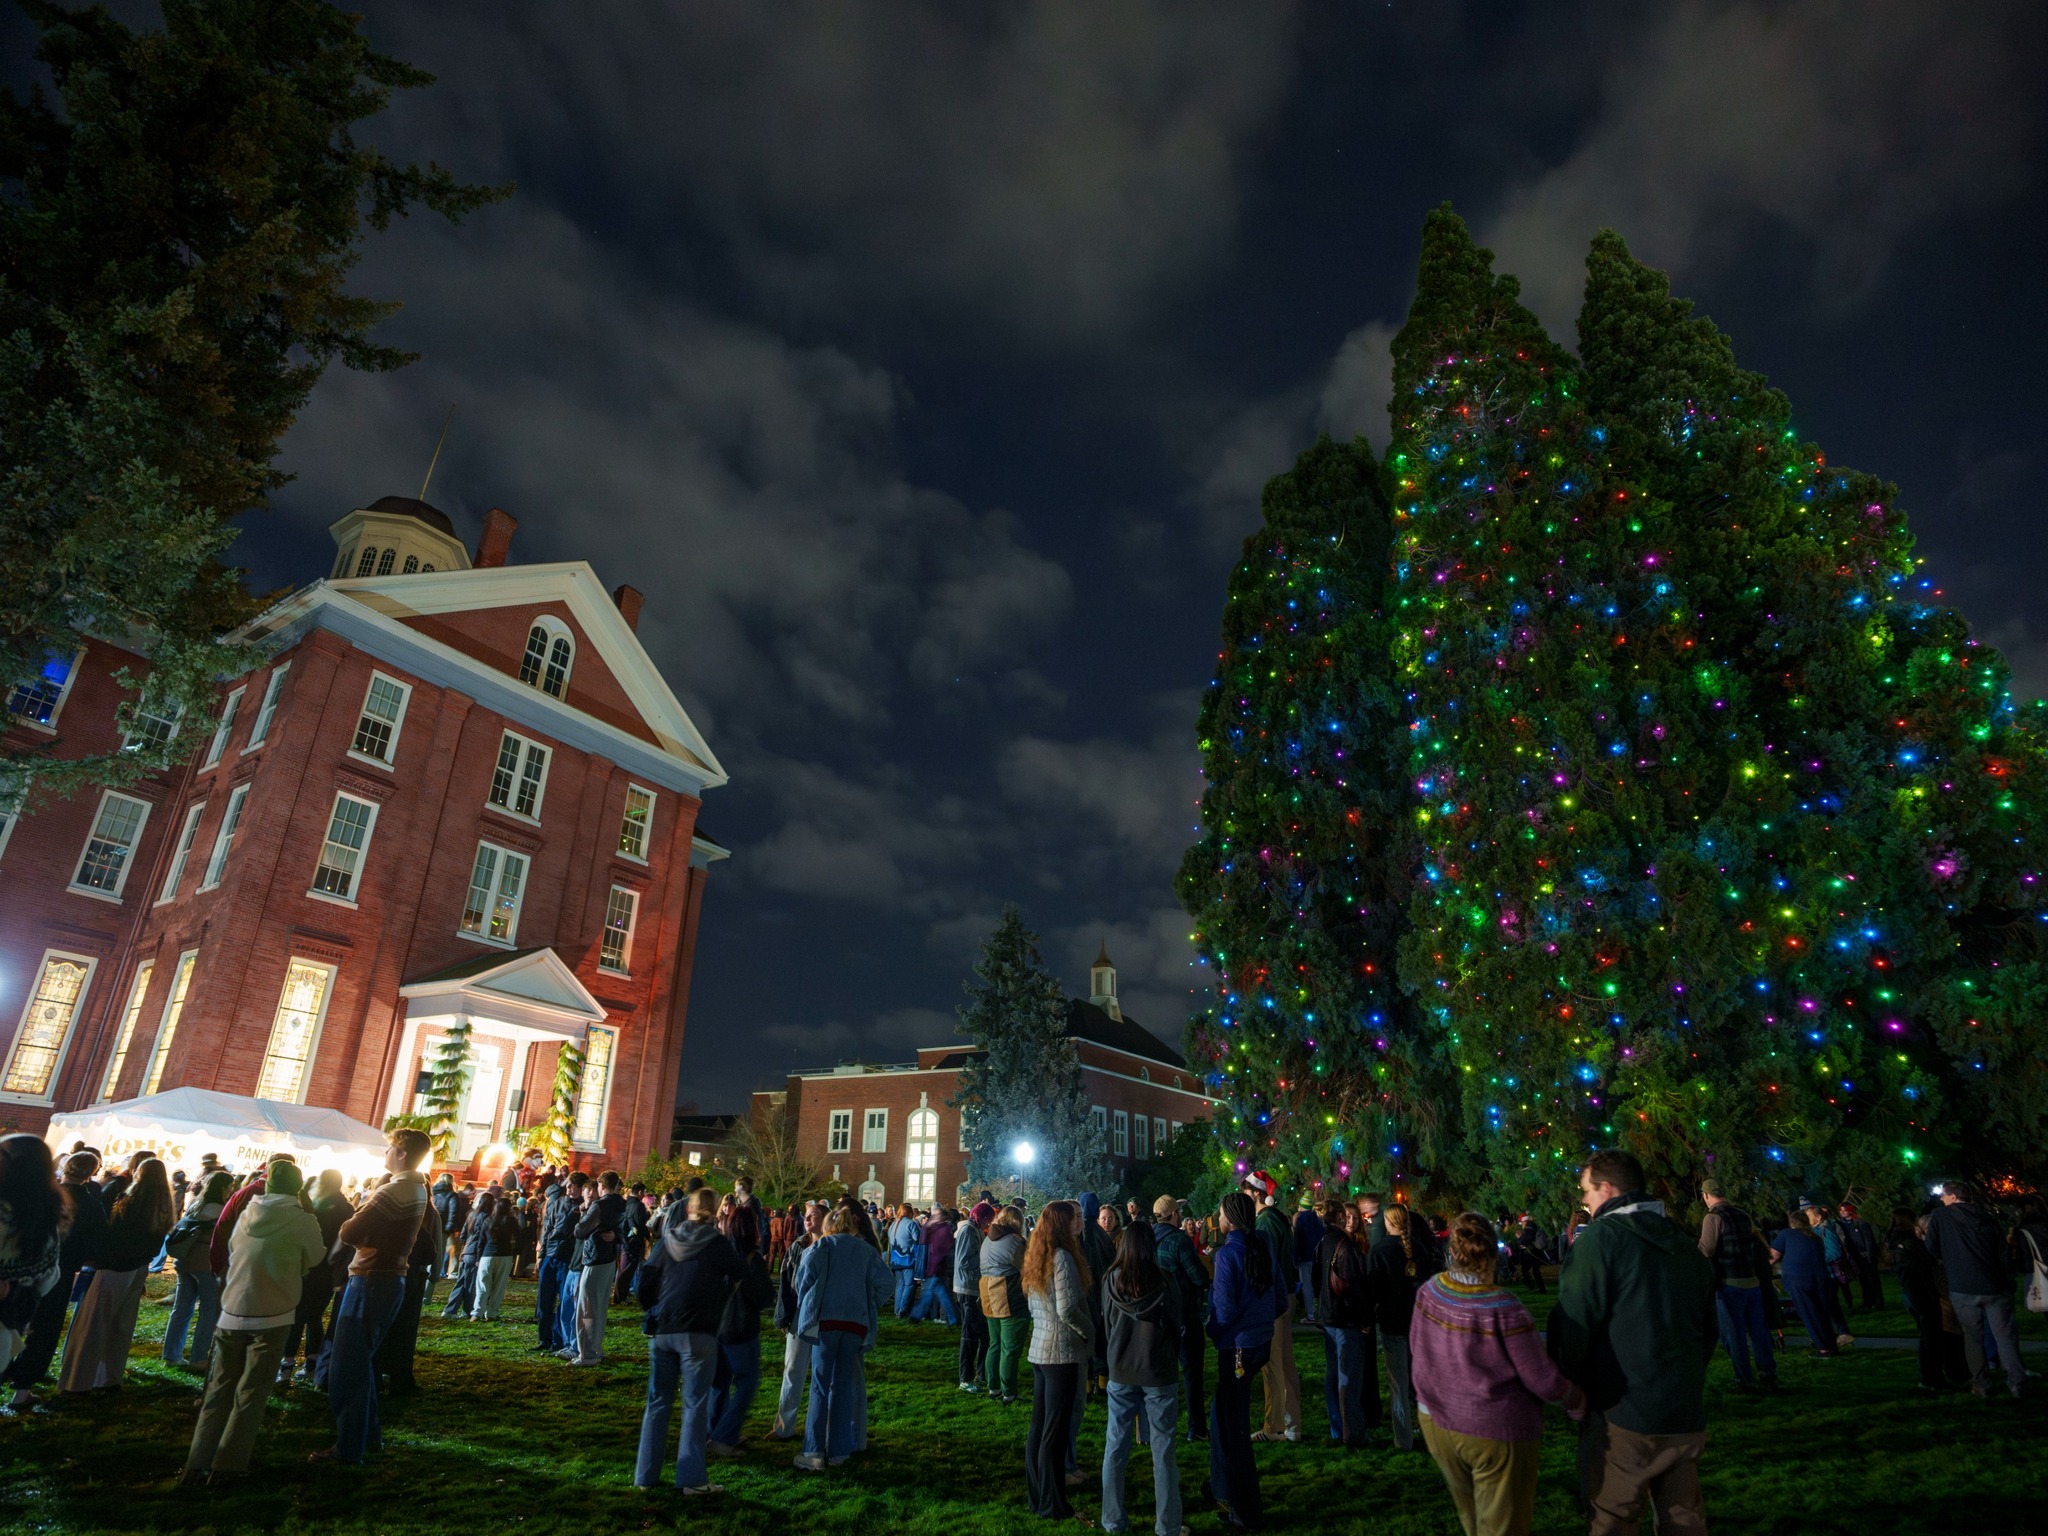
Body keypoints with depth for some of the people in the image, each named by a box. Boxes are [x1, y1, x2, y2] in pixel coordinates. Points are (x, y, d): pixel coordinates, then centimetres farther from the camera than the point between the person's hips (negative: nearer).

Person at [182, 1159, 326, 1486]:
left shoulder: (247, 1214, 2)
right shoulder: (303, 1221, -10)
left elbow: (230, 1253, 17)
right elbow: (318, 1262, 6)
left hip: (231, 1313, 4)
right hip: (271, 1317, -4)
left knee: (219, 1389, 15)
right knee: (249, 1394, 6)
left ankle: (198, 1464, 16)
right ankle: (226, 1467, 8)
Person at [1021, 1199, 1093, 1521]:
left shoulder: (1036, 1257, 10)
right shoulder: (1062, 1256, -17)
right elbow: (1068, 1310, -22)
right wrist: (1090, 1332, -7)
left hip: (1039, 1349, 8)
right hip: (1062, 1352, -8)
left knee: (1038, 1428, 15)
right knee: (1055, 1432, 1)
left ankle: (1037, 1496, 25)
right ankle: (1052, 1506, 10)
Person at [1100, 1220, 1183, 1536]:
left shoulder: (1111, 1281, -8)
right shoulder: (1164, 1282, -13)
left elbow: (1107, 1323, 4)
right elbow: (1175, 1325, -1)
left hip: (1121, 1372, 2)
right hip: (1159, 1374, -2)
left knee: (1115, 1447, 13)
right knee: (1162, 1450, 9)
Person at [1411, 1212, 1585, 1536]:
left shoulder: (1428, 1291, -9)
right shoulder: (1505, 1309, -25)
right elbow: (1541, 1379, -16)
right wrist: (1577, 1400, 4)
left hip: (1436, 1421, 5)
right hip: (1496, 1431, -5)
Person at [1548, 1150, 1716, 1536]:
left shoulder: (1601, 1236, -13)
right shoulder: (1684, 1244, 9)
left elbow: (1574, 1321, -15)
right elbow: (1709, 1329, 17)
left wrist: (1565, 1386, 1)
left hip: (1624, 1416, -7)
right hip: (1686, 1415, 7)